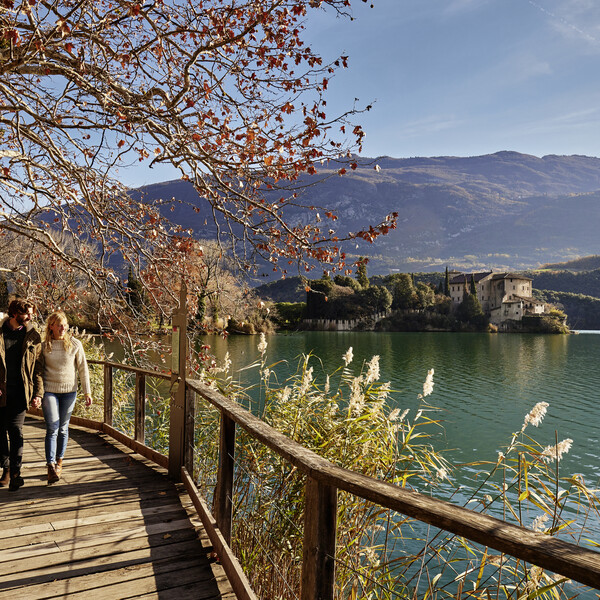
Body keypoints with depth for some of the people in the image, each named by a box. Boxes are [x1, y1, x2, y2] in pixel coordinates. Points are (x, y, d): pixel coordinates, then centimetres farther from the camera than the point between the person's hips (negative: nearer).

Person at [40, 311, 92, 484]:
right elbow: (39, 370, 9)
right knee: (52, 429, -7)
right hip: (49, 391, 0)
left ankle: (59, 462, 26)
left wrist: (87, 392, 0)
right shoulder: (44, 346, 1)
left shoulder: (75, 344, -2)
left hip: (69, 391, 0)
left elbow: (83, 369, 2)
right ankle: (51, 467, -4)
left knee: (63, 429, 10)